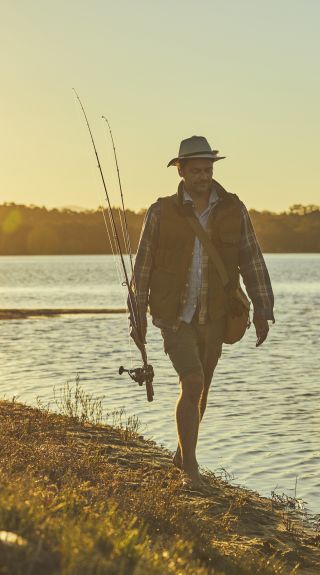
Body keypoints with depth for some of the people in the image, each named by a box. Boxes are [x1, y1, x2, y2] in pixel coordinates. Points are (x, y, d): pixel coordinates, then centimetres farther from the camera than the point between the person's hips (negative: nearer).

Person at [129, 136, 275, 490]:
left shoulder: (233, 210, -1)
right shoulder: (162, 211, -5)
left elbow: (252, 261, 1)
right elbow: (143, 264, 0)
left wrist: (262, 311, -3)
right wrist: (138, 316, 0)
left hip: (213, 317, 3)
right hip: (174, 314, -3)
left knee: (199, 388, 15)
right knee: (192, 384, -17)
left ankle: (183, 453, 37)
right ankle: (190, 468, -6)